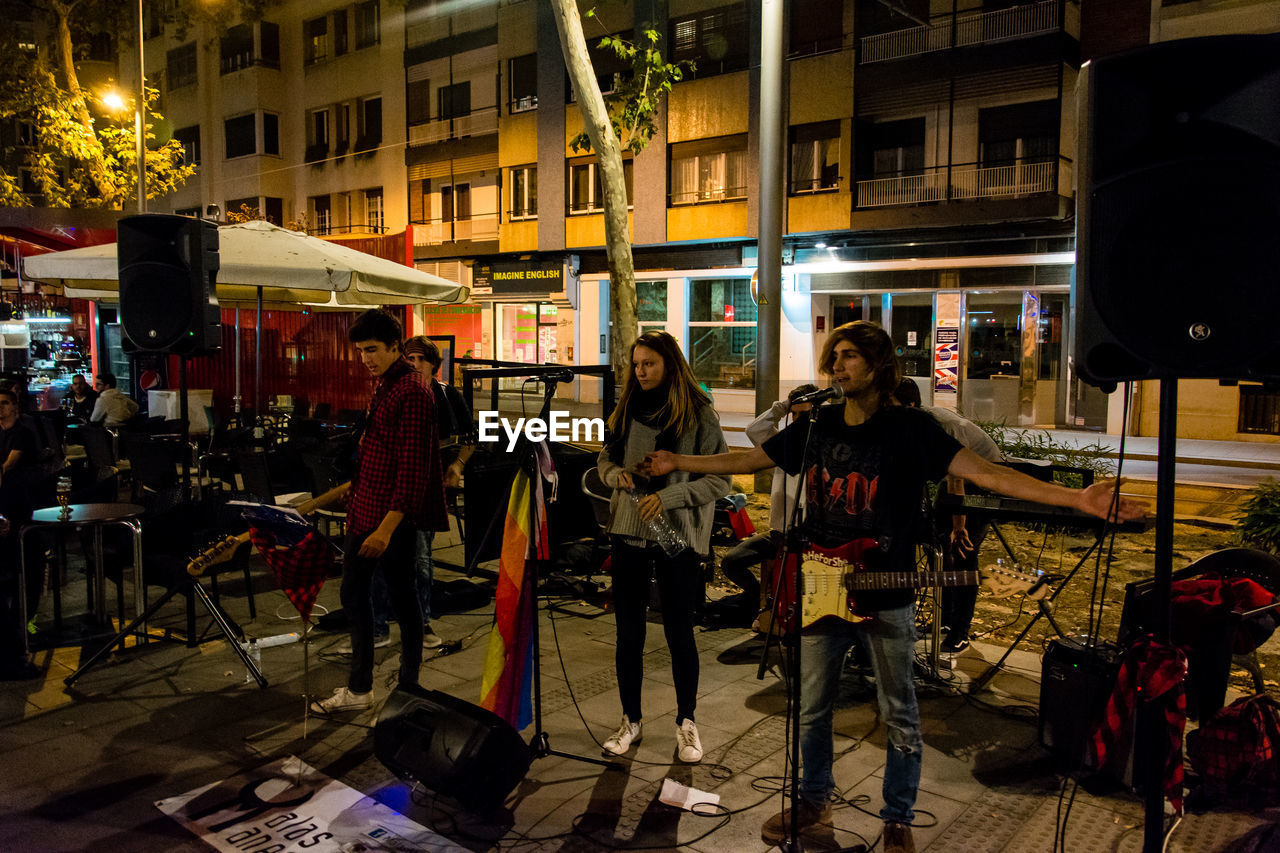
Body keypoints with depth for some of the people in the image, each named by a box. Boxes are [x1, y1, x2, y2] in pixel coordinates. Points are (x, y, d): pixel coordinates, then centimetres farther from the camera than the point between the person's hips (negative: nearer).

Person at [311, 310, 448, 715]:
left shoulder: (412, 391, -17)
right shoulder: (382, 386, 14)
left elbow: (413, 468, -22)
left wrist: (387, 527, -25)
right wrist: (355, 495, 22)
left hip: (394, 517, -10)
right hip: (364, 509, 10)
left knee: (401, 598, 2)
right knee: (353, 593, 15)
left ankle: (409, 691, 17)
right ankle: (359, 689, 28)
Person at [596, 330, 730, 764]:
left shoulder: (698, 414, -7)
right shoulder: (627, 409, 8)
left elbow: (720, 480, -8)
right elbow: (605, 458, 17)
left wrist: (668, 496, -18)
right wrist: (615, 474, -6)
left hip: (678, 536, -4)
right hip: (628, 532, 4)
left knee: (679, 632, 6)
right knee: (628, 632, 10)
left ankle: (686, 722, 25)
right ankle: (630, 721, 26)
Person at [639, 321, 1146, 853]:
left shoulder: (909, 429, -11)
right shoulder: (815, 426, 2)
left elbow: (985, 472, -20)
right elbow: (745, 460, 12)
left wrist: (1076, 499, -31)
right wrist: (674, 463, 11)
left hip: (885, 600, -3)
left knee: (900, 718, 11)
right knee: (811, 709, 16)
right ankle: (814, 802, 38)